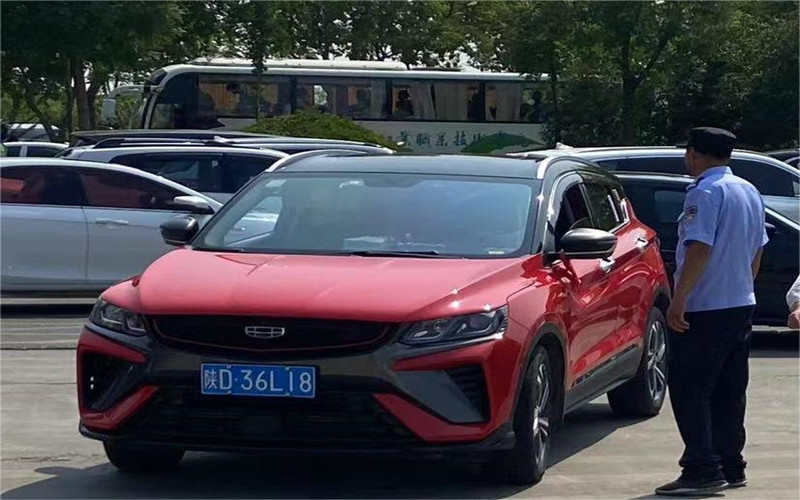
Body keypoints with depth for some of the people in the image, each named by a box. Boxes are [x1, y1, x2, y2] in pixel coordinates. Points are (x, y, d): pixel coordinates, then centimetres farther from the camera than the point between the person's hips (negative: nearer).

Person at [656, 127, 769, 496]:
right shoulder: (749, 192, 13)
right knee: (728, 393, 13)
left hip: (705, 311, -9)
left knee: (689, 390, -7)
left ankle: (702, 470, -12)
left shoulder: (706, 192, -14)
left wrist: (678, 300, -23)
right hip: (742, 306, 9)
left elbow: (699, 249, -23)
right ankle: (730, 467, 16)